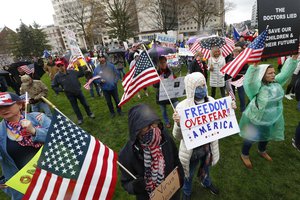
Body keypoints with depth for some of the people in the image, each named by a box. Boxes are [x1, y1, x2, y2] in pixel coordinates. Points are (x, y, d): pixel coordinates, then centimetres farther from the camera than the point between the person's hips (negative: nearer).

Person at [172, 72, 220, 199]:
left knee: (205, 168, 34)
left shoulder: (211, 101, -12)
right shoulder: (182, 107, -27)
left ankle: (206, 183, 68)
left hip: (208, 145, 4)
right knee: (189, 174, 24)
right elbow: (178, 136, -23)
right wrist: (178, 124, -44)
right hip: (192, 148, -4)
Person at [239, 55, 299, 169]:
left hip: (272, 119, 7)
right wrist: (254, 65, -53)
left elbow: (286, 72, 0)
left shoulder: (277, 82, -2)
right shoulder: (257, 87, -25)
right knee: (251, 138, 12)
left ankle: (262, 151, 56)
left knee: (266, 136, 28)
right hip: (256, 119, -7)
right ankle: (244, 155, 35)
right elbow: (249, 81, -45)